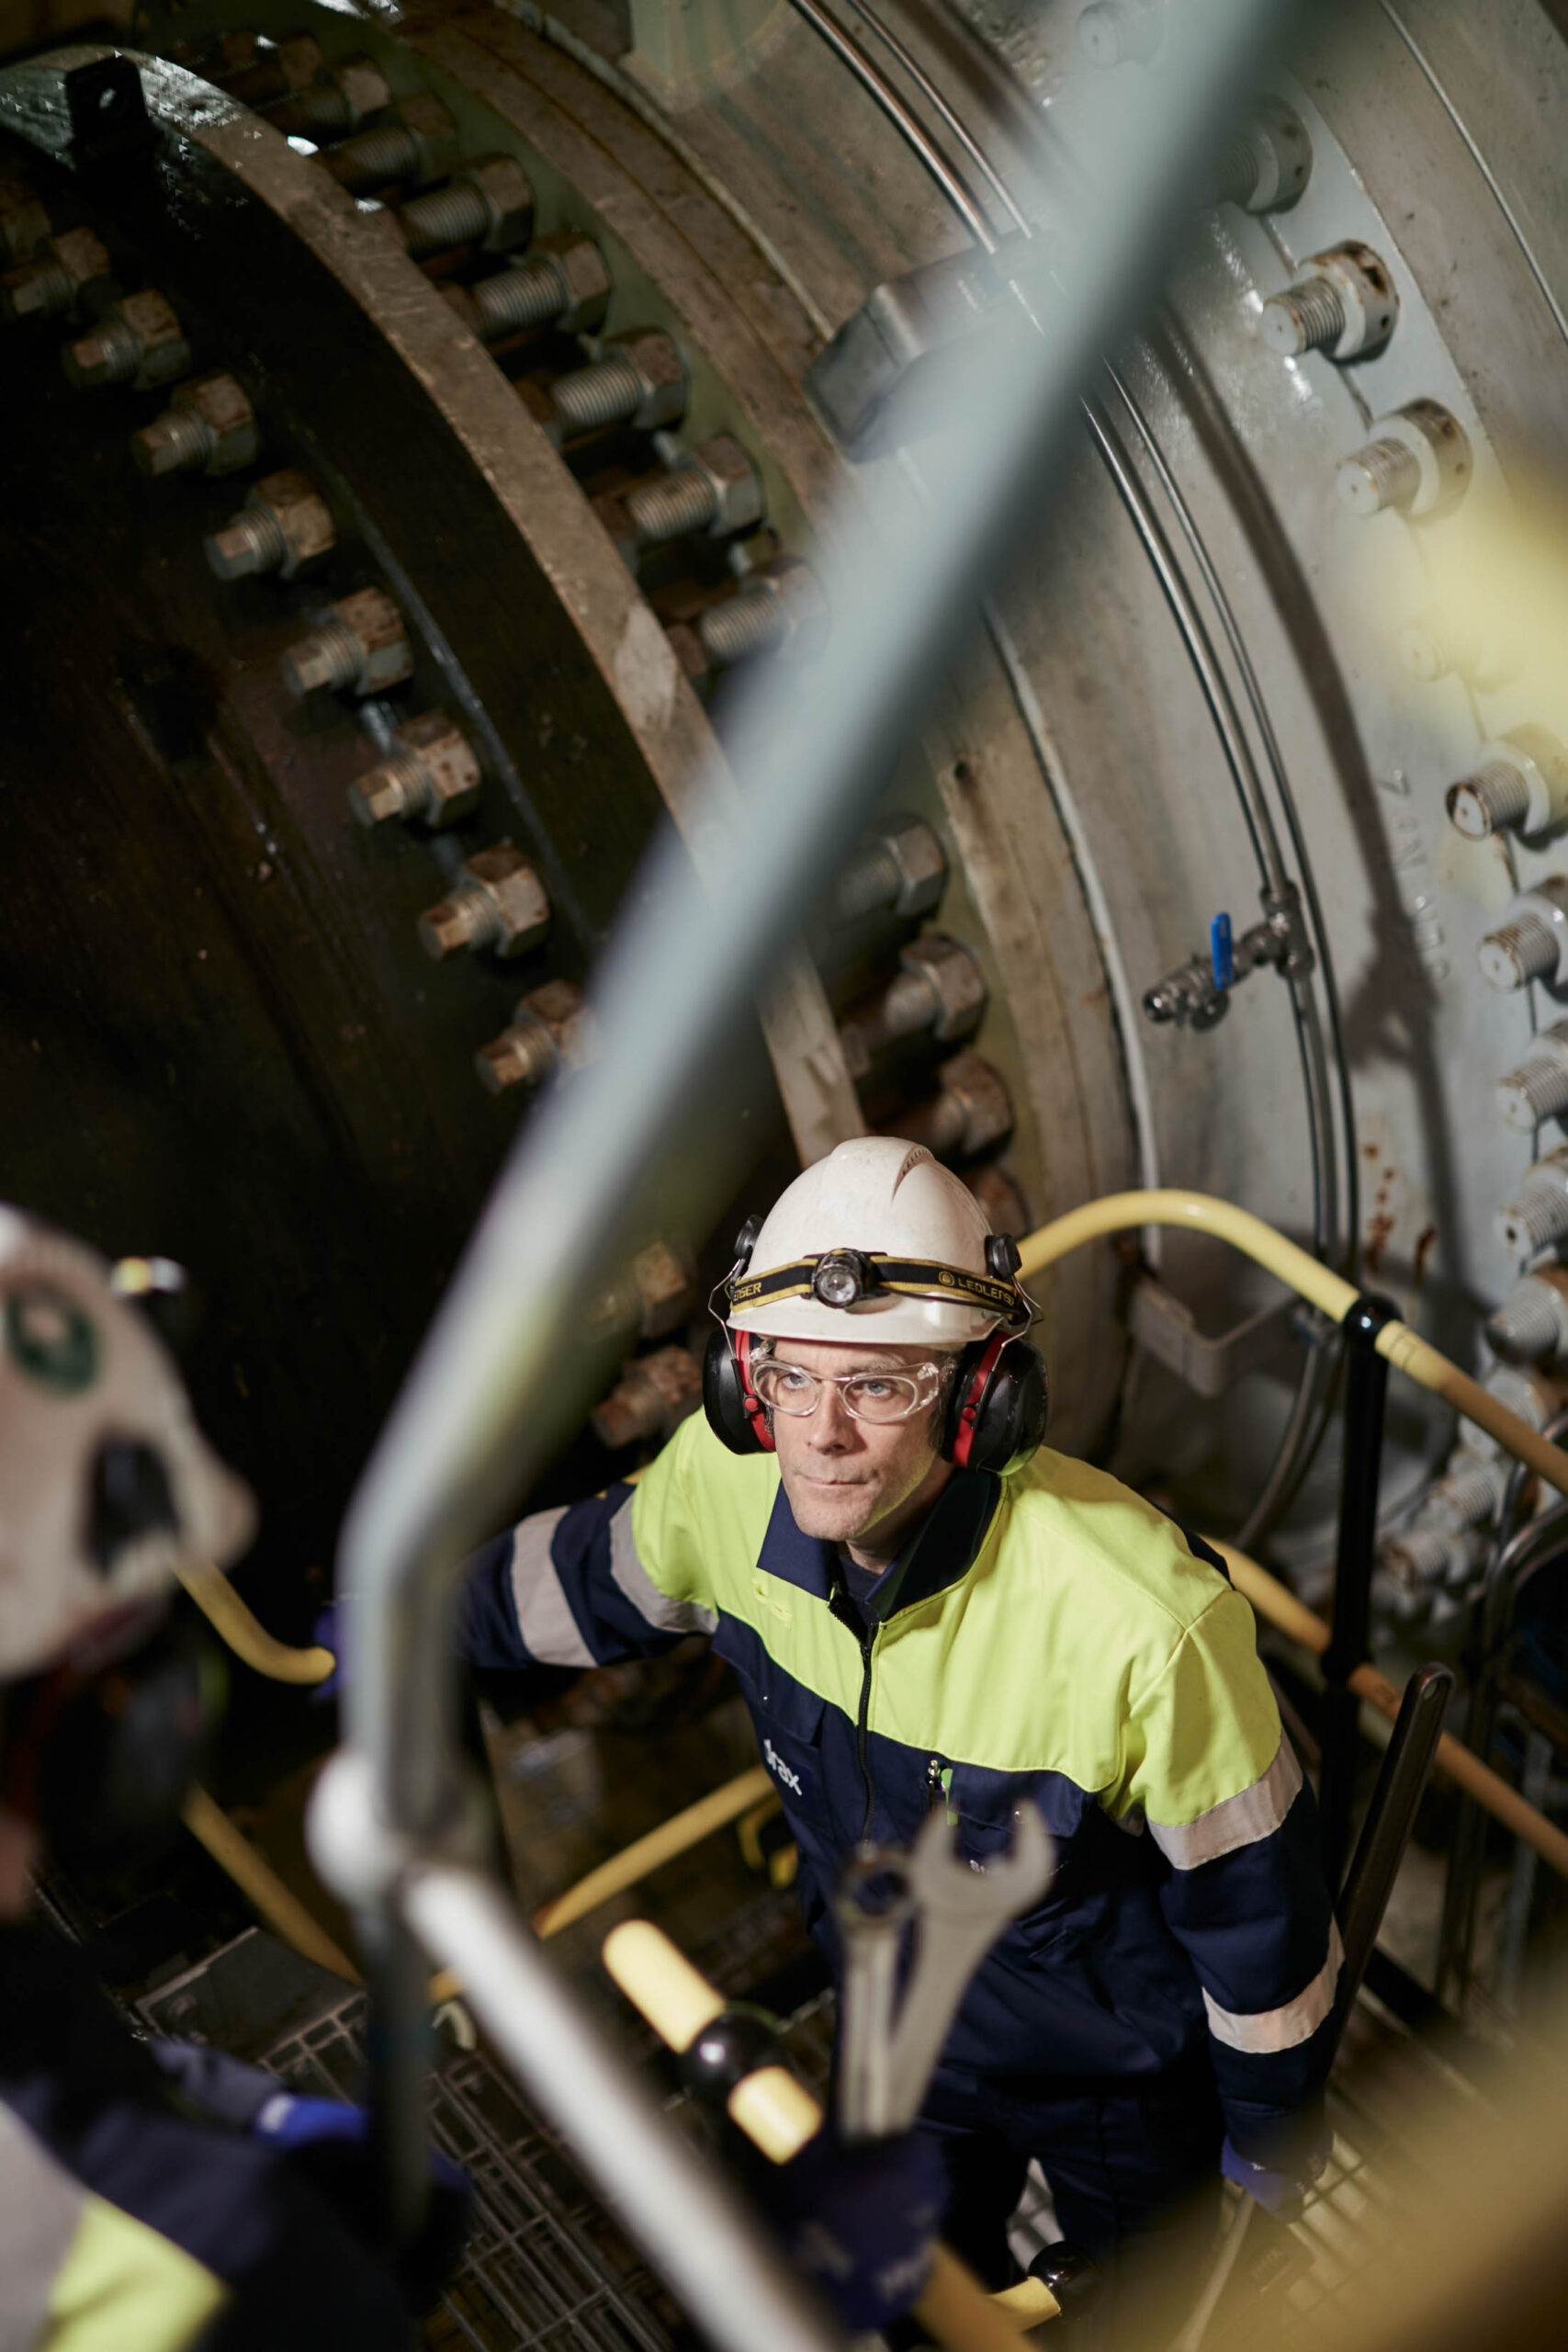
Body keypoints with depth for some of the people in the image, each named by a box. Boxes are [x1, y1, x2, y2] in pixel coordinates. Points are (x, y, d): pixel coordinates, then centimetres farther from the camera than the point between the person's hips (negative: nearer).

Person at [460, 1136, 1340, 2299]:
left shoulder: (1144, 1621, -41)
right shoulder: (725, 1482, -26)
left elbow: (1251, 1889, -23)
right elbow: (598, 1571, -1)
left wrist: (1275, 2118, -7)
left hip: (1123, 2070, -4)